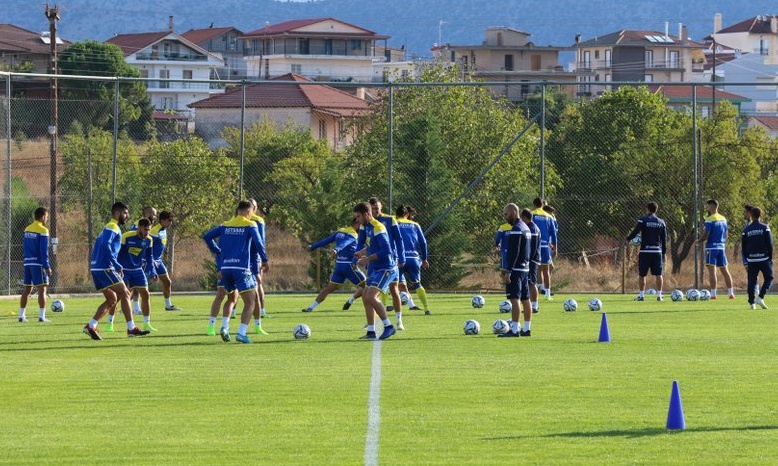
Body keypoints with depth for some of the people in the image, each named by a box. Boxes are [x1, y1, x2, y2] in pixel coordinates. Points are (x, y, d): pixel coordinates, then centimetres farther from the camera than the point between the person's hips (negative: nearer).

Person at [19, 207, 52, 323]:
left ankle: (22, 315, 13)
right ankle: (42, 316, -9)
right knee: (42, 289, -4)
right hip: (38, 264, -7)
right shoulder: (43, 231, -10)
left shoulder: (27, 229, 12)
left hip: (28, 262, 7)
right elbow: (44, 251, -15)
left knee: (26, 289, 12)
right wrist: (47, 266, -13)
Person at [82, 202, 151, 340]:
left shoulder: (108, 228, 22)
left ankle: (91, 326, 7)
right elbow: (106, 246, -24)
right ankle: (131, 329, -9)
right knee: (125, 294, -7)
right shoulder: (112, 228, -9)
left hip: (97, 269, 10)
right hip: (105, 268, -10)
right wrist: (118, 266, -22)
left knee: (112, 299, 13)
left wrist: (116, 266, 21)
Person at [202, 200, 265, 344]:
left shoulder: (225, 225, 14)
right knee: (250, 302, 0)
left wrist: (217, 251, 17)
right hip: (241, 268, -5)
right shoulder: (250, 225, 0)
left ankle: (225, 327, 6)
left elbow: (207, 236, 10)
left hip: (225, 268, 5)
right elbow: (258, 244, -10)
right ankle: (241, 333, -15)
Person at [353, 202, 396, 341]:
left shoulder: (378, 228, -20)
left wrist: (367, 259, -22)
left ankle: (388, 327, -9)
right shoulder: (365, 227, 8)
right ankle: (371, 332, 14)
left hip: (386, 269, -10)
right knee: (366, 298, 8)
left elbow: (386, 251, -26)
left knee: (371, 297, -18)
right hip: (375, 269, 10)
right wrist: (361, 253, -6)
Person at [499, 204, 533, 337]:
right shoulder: (525, 227, 17)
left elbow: (514, 252, -20)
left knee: (515, 299, -11)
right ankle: (527, 329, 15)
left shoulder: (516, 229, -14)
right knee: (525, 299, 12)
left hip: (516, 269, -10)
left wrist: (508, 271, -20)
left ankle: (514, 330, -15)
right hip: (525, 268, 10)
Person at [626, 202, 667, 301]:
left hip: (645, 251, -3)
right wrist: (664, 253, 16)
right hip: (657, 251, 3)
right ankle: (659, 295, 1)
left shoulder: (643, 219, -4)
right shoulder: (661, 222, 8)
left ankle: (641, 295, 5)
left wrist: (628, 239, 4)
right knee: (658, 274, 4)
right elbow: (664, 239, 10)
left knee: (642, 274, 5)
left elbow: (636, 231, -14)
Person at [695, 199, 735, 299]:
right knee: (725, 270, 13)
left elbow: (706, 235, -16)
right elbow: (725, 234, 15)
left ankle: (713, 294, -13)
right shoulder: (723, 219, 11)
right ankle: (731, 293, 15)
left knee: (712, 270, -7)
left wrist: (698, 241, 1)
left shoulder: (710, 220, -12)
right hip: (721, 247, 7)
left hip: (711, 247, -7)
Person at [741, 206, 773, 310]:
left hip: (751, 259, 2)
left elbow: (744, 247, 7)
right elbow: (770, 244, -3)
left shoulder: (746, 230, 4)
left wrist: (746, 259, 16)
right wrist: (770, 257, 6)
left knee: (752, 280, 8)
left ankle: (752, 303, 2)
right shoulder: (765, 228, -3)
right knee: (768, 278, 7)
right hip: (764, 258, -2)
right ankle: (760, 297, -11)